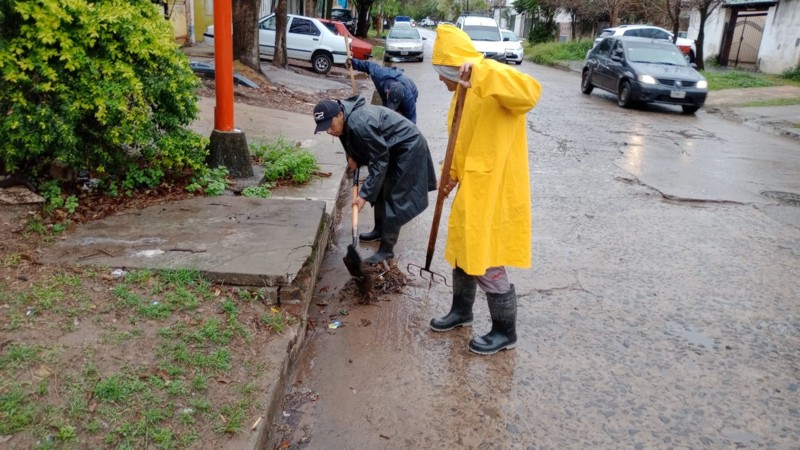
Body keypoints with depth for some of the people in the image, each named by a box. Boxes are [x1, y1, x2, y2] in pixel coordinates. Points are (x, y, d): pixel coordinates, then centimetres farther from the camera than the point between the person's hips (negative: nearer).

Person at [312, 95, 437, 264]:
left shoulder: (360, 124, -34)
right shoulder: (345, 121, -5)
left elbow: (379, 161, -29)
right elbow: (361, 146, 14)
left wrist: (365, 194, -26)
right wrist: (353, 158, -7)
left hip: (408, 147, -10)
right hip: (391, 147, 10)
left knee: (394, 198, -7)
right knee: (380, 190, 17)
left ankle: (387, 248, 0)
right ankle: (380, 230, 35)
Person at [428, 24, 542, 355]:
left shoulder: (494, 83, -17)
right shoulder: (465, 91, 12)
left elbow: (531, 92, -39)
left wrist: (481, 71, -43)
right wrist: (452, 175, 10)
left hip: (494, 193, -9)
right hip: (471, 189, 9)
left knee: (487, 265, -1)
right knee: (463, 253, 21)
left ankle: (505, 332, 17)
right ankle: (461, 311, 41)